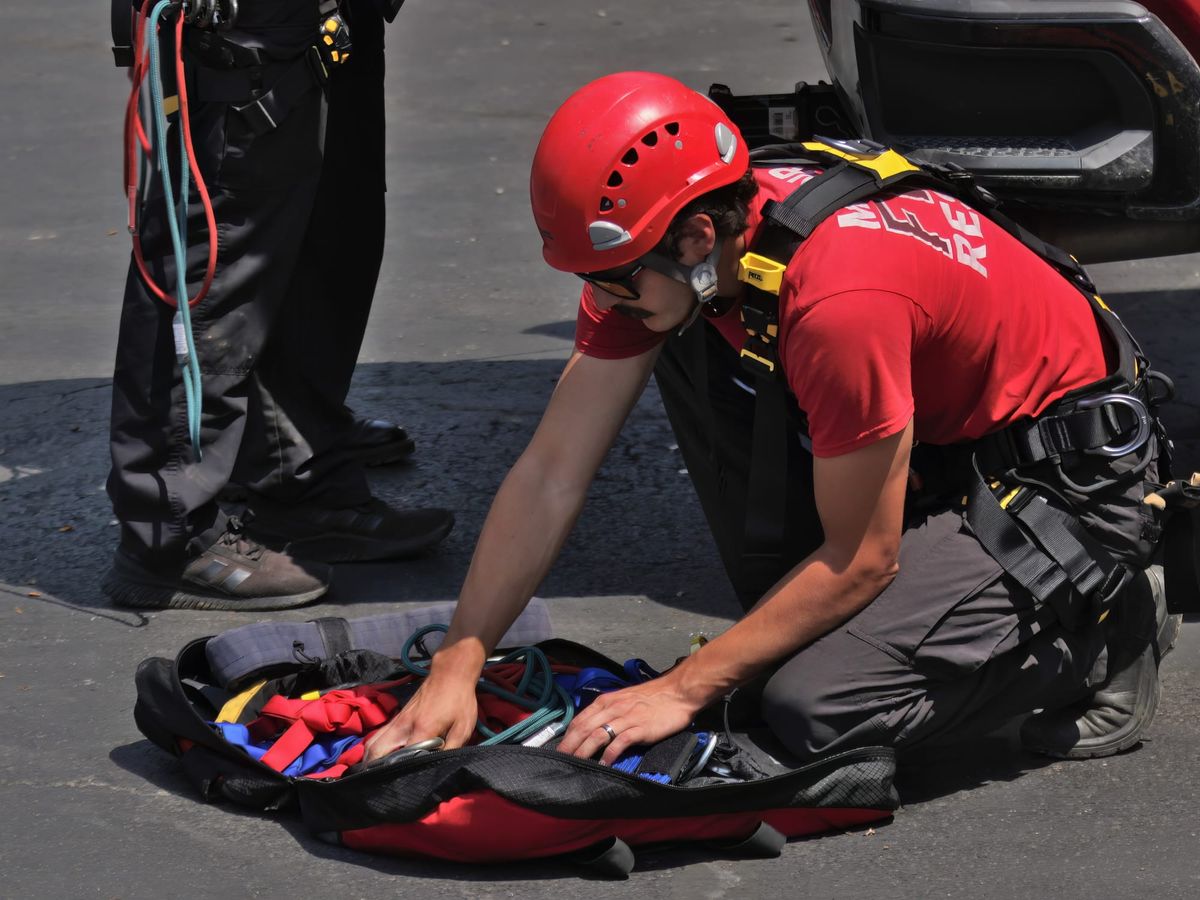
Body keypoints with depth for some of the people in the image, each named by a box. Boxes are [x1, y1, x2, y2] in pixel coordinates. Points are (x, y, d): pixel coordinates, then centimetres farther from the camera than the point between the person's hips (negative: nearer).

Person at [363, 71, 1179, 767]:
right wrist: (458, 665, -11)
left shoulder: (839, 298, -35)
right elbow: (550, 476, -4)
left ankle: (1100, 628, 0)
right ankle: (791, 622, 6)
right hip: (933, 447, 8)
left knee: (815, 711, -23)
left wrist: (682, 691, -21)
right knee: (682, 343, -7)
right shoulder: (655, 254, -10)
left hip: (1069, 483, -8)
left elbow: (859, 560, -23)